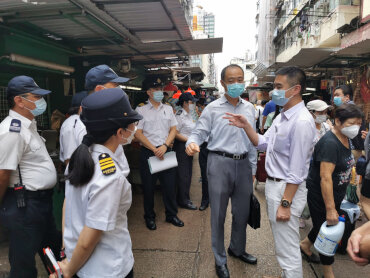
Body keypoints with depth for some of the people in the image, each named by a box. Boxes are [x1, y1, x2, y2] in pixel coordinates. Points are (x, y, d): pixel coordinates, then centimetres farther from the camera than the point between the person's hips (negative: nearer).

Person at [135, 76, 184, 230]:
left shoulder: (168, 109, 11)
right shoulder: (141, 110, 0)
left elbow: (173, 129, 7)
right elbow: (138, 133, -6)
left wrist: (165, 146, -9)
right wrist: (154, 149, -12)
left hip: (166, 151, 3)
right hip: (148, 152, -3)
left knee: (170, 184, 9)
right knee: (148, 187, 7)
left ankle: (171, 215, 27)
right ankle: (149, 217, 25)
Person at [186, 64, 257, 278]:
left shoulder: (249, 108, 9)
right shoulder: (213, 108, -4)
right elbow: (199, 133, -6)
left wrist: (253, 168, 14)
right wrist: (192, 143, -30)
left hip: (243, 164, 4)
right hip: (220, 163, -4)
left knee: (242, 212, 18)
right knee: (219, 214, 7)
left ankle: (237, 249, 44)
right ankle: (220, 259, 28)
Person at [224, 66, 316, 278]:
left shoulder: (302, 122, -22)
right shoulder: (283, 116, 8)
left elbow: (296, 170, -22)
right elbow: (263, 143, 11)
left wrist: (286, 203, -20)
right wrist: (246, 126, -3)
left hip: (287, 189, -10)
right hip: (273, 184, 10)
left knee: (288, 250, 6)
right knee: (281, 243, 26)